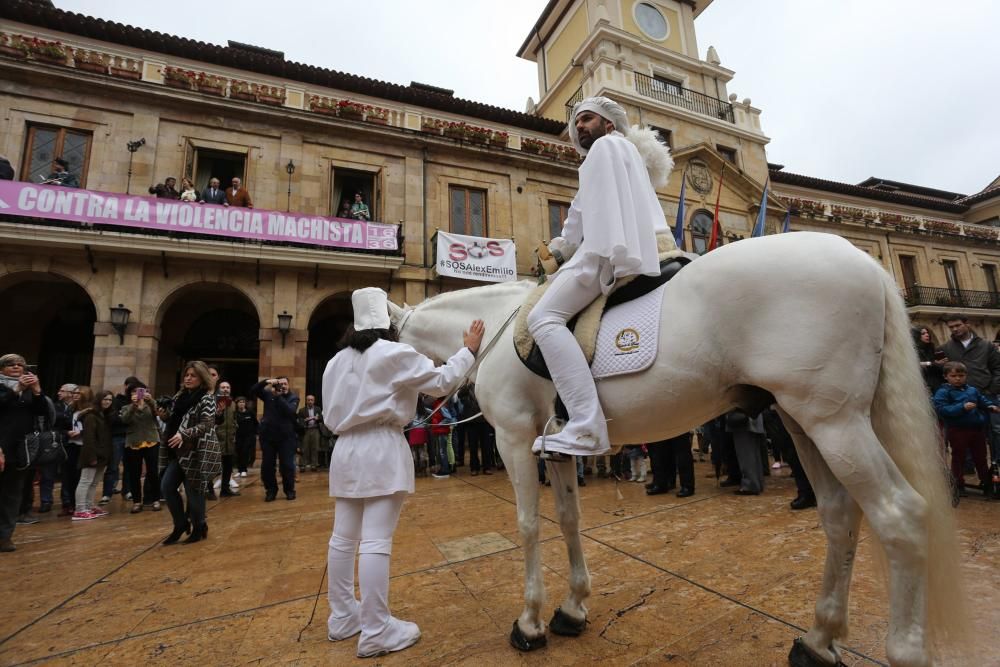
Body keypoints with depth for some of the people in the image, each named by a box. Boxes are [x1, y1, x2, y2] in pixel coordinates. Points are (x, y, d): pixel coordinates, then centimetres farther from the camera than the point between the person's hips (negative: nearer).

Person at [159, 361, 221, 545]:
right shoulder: (180, 396, 12)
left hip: (198, 451, -7)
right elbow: (173, 421, 21)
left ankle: (199, 528, 20)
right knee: (166, 487, 4)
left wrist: (184, 435, -28)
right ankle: (181, 524, 23)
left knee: (193, 491, 0)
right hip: (179, 451, 7)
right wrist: (163, 414, 4)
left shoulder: (207, 398, -9)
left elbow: (205, 425, -18)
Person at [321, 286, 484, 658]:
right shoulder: (395, 354, -9)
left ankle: (342, 617, 29)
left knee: (343, 537, 15)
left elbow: (331, 415, 17)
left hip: (346, 449, 8)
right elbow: (441, 381, -9)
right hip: (381, 449, -8)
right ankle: (376, 632, 6)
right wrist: (469, 350, 1)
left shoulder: (338, 360, 13)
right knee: (376, 541, -4)